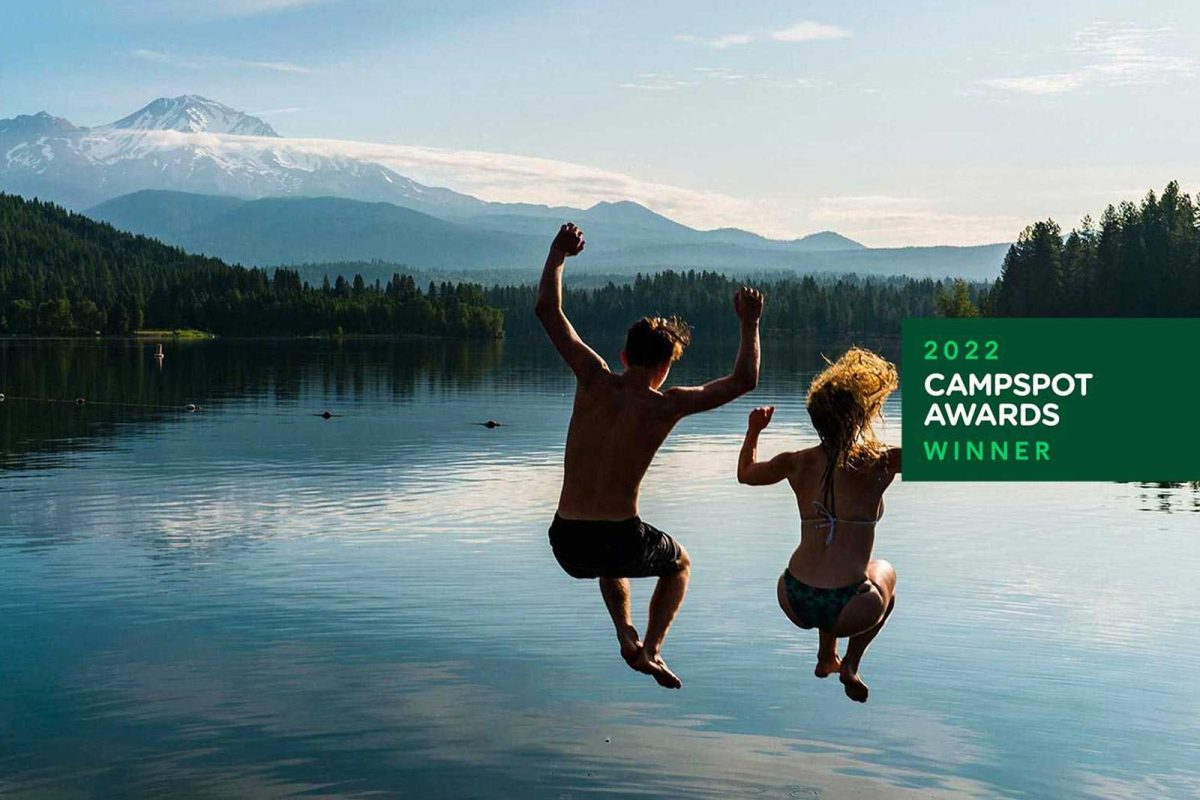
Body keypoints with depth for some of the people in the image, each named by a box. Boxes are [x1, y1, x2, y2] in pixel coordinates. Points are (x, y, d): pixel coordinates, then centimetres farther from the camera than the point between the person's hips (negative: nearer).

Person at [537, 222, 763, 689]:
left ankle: (626, 635, 19)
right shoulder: (665, 406, -9)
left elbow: (547, 309, 2)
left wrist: (559, 253, 12)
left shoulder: (594, 380, -3)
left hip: (566, 543, 3)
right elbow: (743, 381, 0)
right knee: (679, 563, 32)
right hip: (619, 540, -3)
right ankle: (651, 647, 14)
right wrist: (749, 324, 11)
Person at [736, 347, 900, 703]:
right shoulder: (877, 463, -6)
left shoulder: (798, 463, 7)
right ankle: (850, 665, 21)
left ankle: (826, 658, 43)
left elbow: (745, 473, 25)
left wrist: (753, 430, 36)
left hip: (794, 602, 4)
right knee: (883, 573, 32)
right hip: (845, 611, -4)